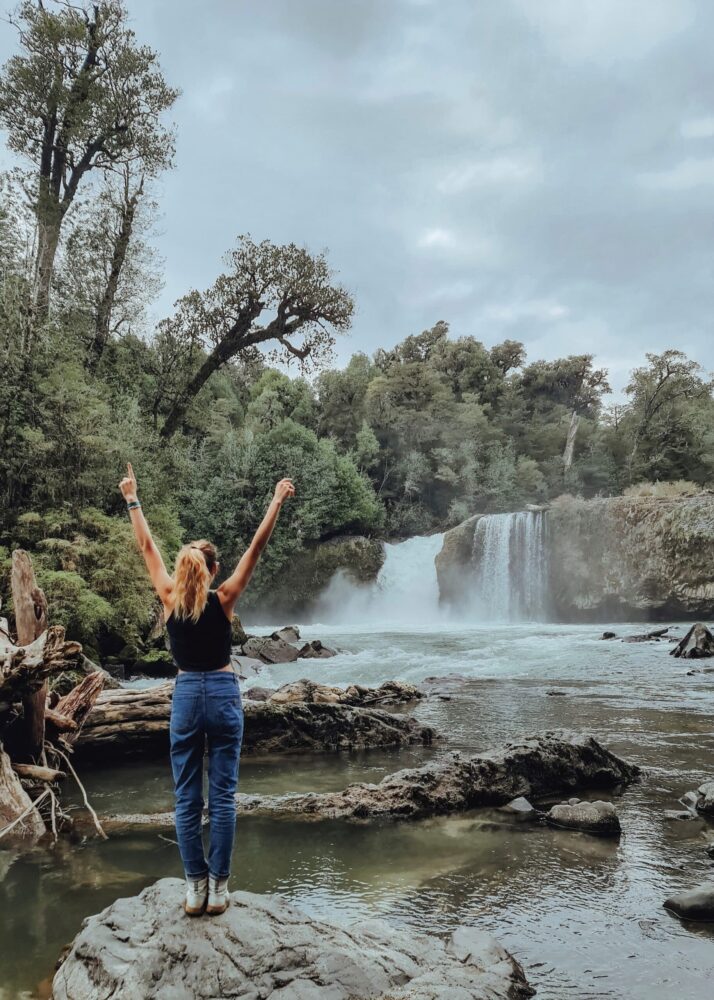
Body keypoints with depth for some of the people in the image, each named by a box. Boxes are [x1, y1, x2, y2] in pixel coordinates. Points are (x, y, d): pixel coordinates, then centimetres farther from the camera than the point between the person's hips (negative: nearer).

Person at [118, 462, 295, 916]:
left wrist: (132, 499, 13)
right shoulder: (223, 599, -8)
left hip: (186, 696, 2)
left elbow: (147, 546, 5)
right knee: (222, 796, 5)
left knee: (187, 799, 9)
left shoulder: (169, 598, -4)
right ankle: (217, 887, 9)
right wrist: (277, 500, -7)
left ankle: (195, 887, 13)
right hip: (223, 695, -2)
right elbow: (256, 547, -9)